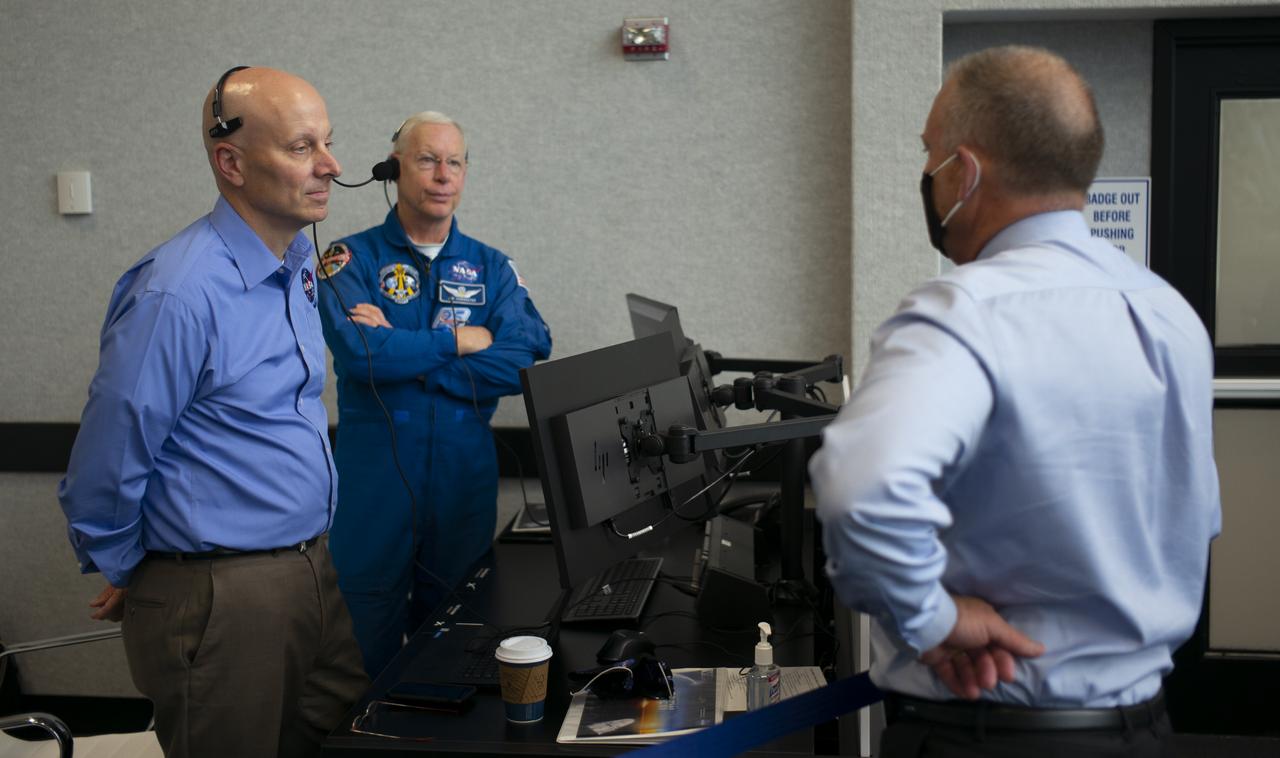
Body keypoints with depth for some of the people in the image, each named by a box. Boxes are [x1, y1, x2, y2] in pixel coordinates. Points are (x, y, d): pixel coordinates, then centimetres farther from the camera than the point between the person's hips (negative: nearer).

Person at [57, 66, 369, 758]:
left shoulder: (299, 265, 6)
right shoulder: (179, 293, -21)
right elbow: (105, 467, -16)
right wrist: (130, 579, -1)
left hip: (312, 569, 8)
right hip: (222, 597, -8)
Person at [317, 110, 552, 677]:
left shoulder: (491, 268, 8)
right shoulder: (353, 259, 0)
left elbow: (528, 357, -9)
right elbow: (360, 353, -19)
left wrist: (402, 353, -14)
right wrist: (460, 340, -9)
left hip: (465, 479, 3)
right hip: (373, 480, -2)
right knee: (367, 640, 7)